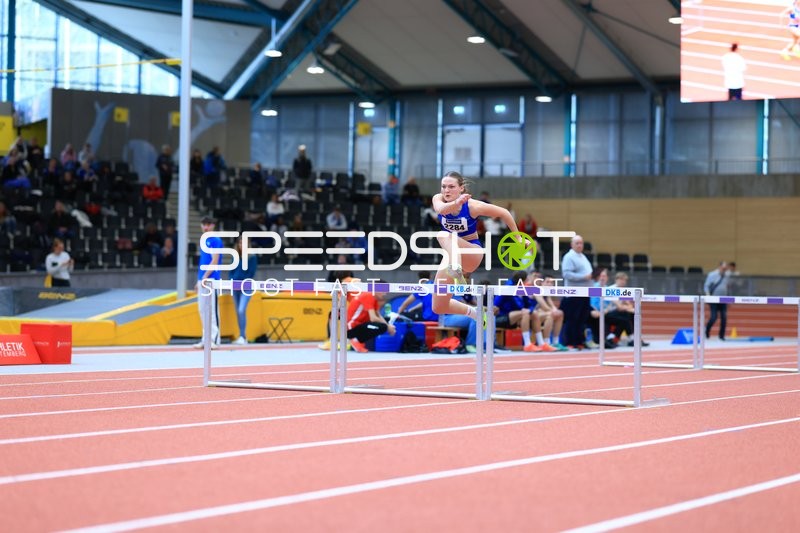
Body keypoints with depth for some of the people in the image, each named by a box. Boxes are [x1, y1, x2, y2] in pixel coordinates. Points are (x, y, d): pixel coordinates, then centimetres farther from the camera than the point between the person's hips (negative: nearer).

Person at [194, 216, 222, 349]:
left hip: (211, 279, -9)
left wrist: (205, 276, -19)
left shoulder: (216, 240, -7)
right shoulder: (204, 241, 18)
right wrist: (199, 279, 17)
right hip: (202, 280, 9)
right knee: (203, 310, 10)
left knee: (212, 309, -9)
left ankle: (214, 339, -9)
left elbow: (214, 261, -14)